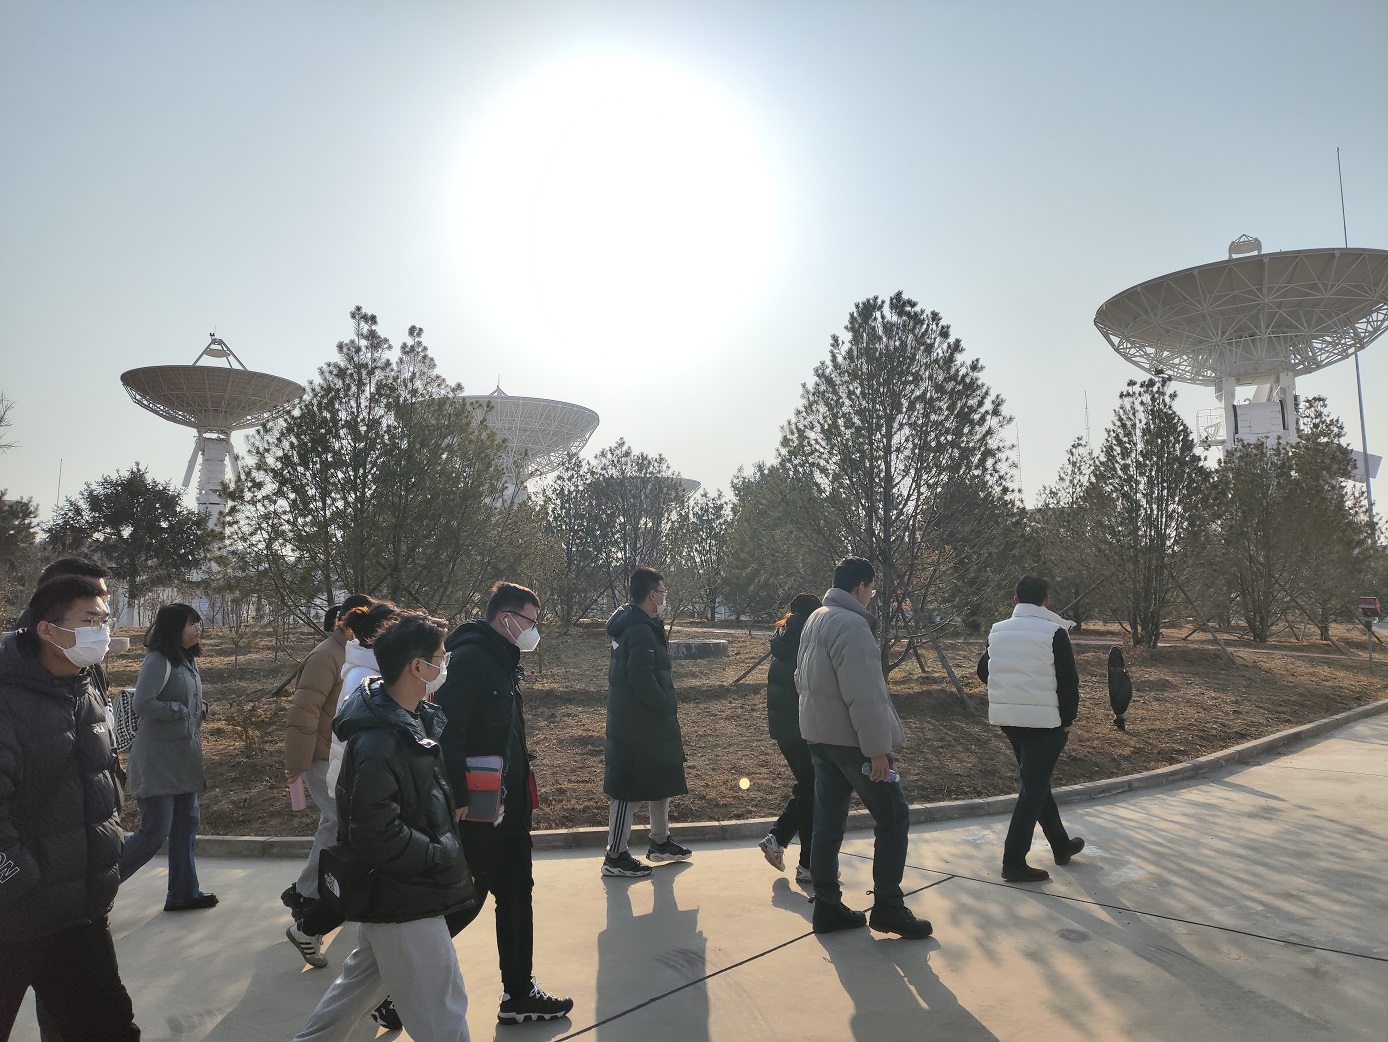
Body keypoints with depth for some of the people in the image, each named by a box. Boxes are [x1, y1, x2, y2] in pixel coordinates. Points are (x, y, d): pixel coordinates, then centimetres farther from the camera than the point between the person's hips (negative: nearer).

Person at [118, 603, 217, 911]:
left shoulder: (187, 660, 12)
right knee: (154, 833, -5)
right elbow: (142, 704, -23)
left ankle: (183, 894, 23)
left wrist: (200, 709, 0)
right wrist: (180, 711, -13)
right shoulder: (159, 660, -15)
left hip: (183, 759, 9)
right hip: (158, 761, -9)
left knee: (186, 826, 13)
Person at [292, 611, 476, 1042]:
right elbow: (378, 838, -28)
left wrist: (452, 808, 1)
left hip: (395, 891, 9)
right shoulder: (378, 743, -27)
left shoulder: (416, 718, 2)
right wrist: (446, 855, -18)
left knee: (365, 980, 27)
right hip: (403, 898, -9)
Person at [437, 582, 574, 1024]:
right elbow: (447, 733, -26)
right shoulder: (470, 659, -18)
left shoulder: (503, 662, 12)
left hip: (510, 809, 10)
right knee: (464, 902, 3)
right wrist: (458, 799, -27)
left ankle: (519, 994, 29)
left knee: (516, 896, 15)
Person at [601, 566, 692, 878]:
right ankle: (615, 857, 12)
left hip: (650, 724, 11)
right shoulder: (641, 631, -22)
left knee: (662, 781, 21)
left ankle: (660, 843, 36)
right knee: (629, 790, 1)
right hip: (638, 727, -11)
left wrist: (665, 704, 13)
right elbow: (641, 679, -28)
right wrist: (667, 706, -15)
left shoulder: (630, 625, 11)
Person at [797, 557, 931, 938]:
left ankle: (827, 907, 19)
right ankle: (887, 908, 9)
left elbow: (802, 679, 20)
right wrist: (877, 747, -21)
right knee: (893, 817, 2)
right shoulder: (852, 624, -18)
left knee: (828, 822, 12)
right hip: (851, 739, -9)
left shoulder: (816, 620, 13)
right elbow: (864, 695, -23)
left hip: (820, 736, 10)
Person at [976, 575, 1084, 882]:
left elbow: (983, 671, 12)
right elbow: (1069, 681, -12)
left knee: (1036, 781, 21)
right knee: (1034, 788, 1)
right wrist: (1067, 720, 0)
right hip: (1045, 722, -6)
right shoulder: (1054, 633, -12)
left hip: (1008, 719, 6)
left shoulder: (998, 630, 4)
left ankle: (1061, 845, 37)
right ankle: (1014, 862, 1)